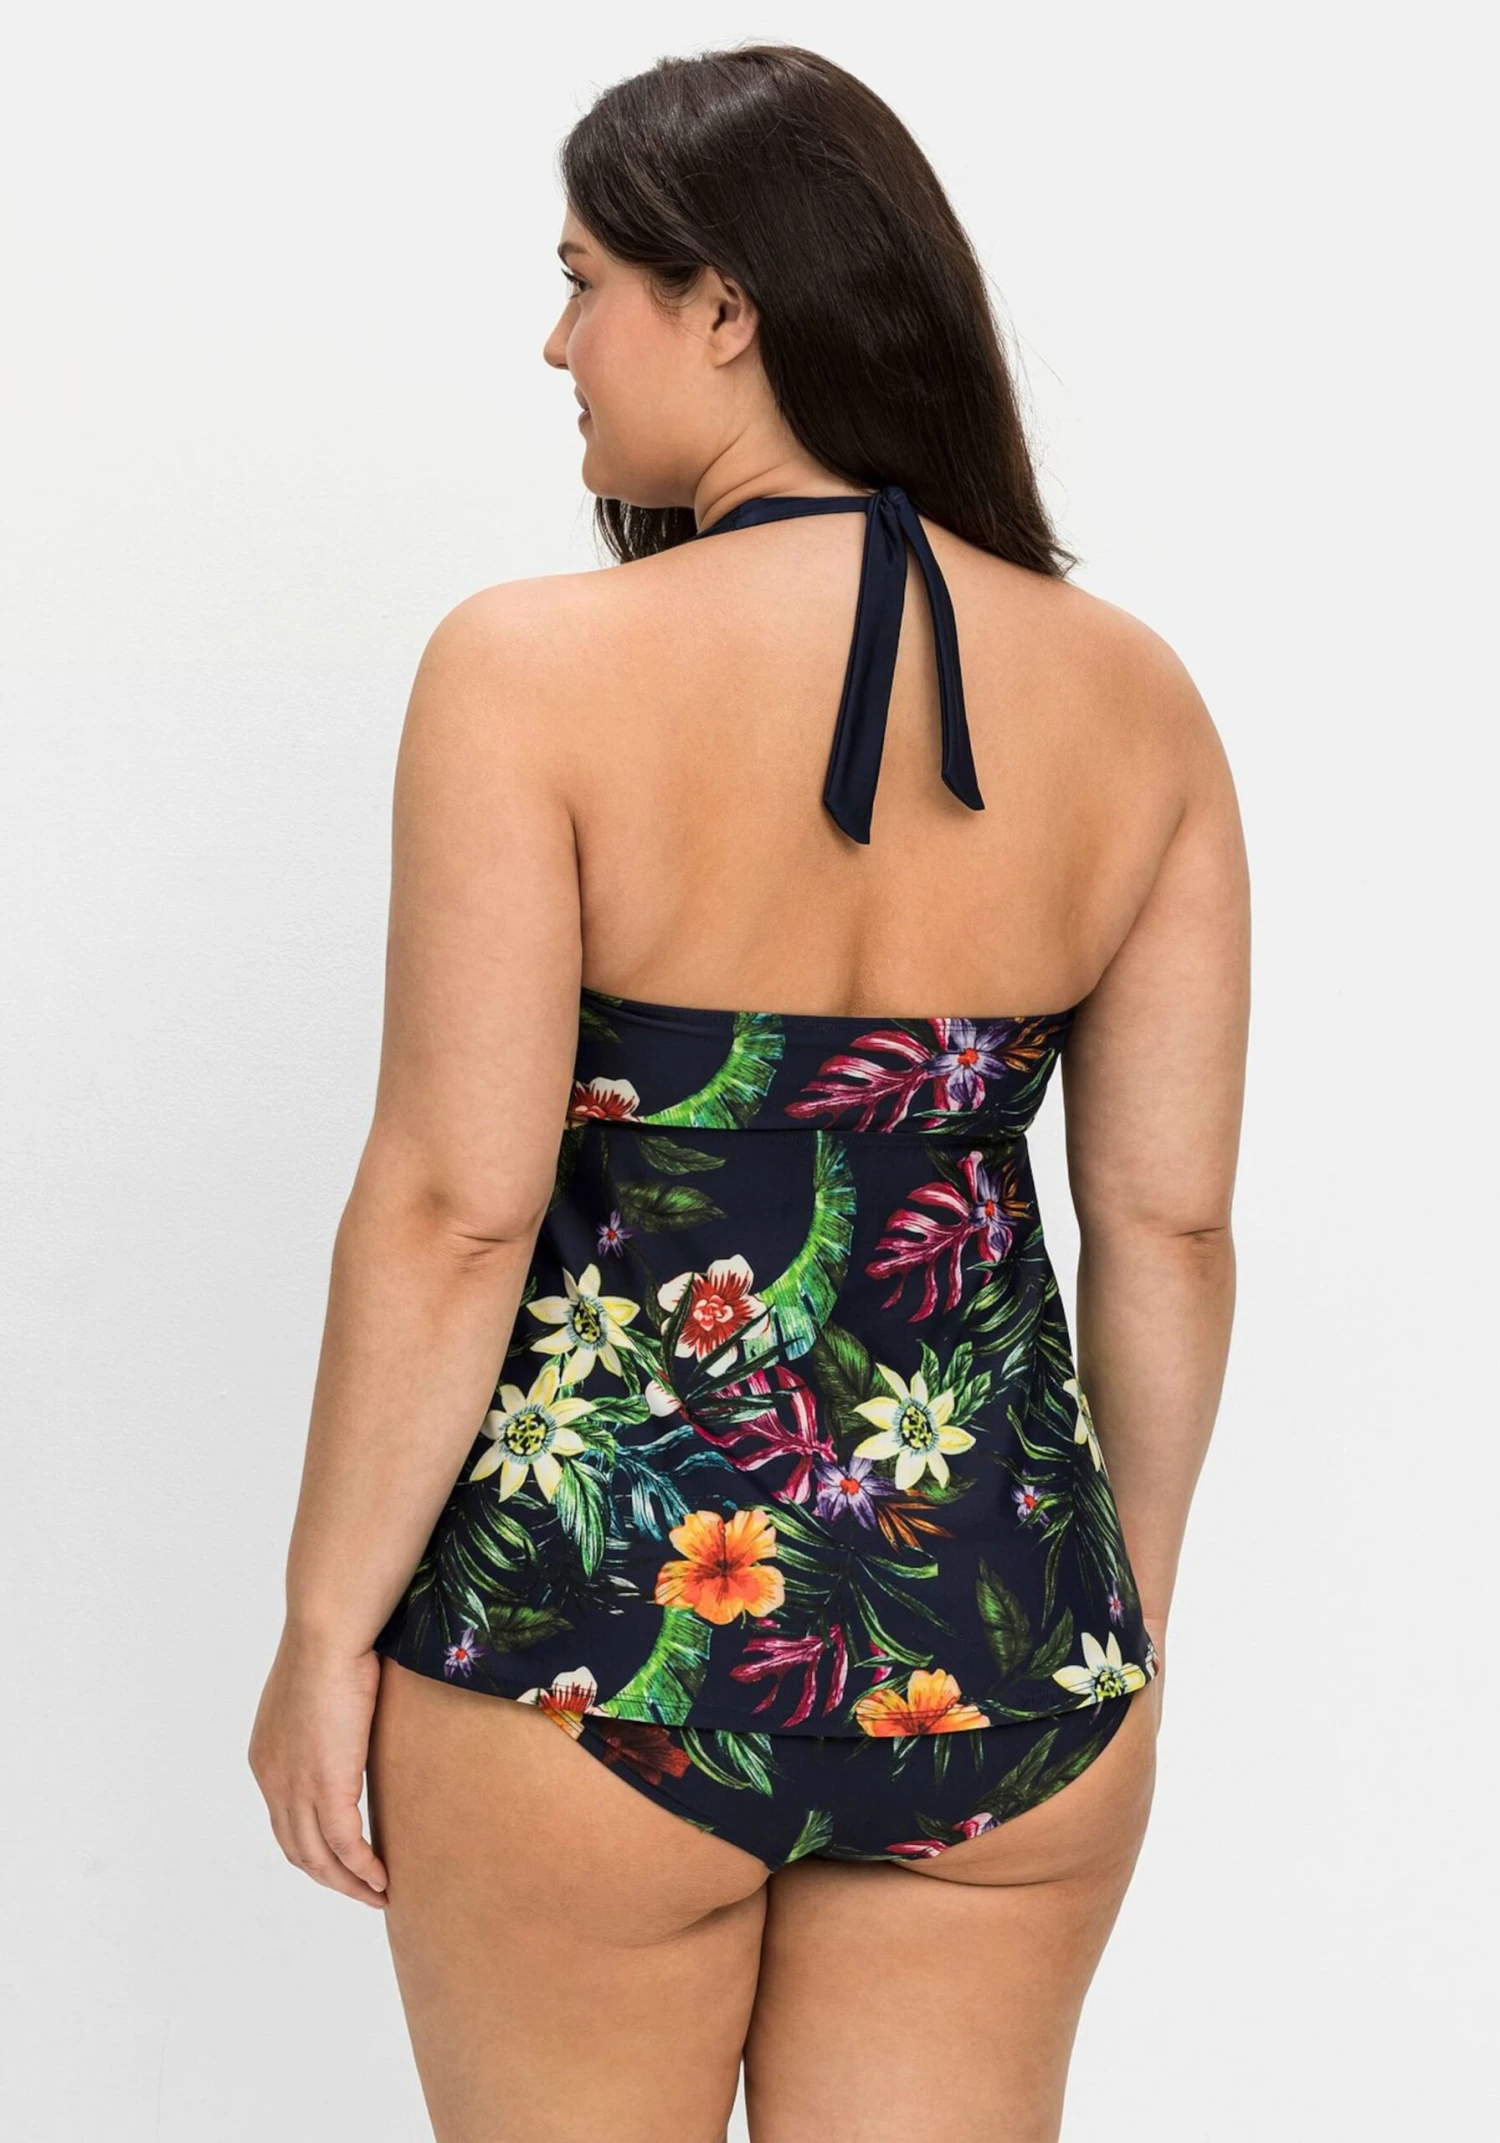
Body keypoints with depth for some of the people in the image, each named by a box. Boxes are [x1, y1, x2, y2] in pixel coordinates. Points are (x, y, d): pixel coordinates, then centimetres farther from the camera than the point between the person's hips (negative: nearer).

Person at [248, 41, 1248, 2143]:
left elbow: (457, 1207, -15)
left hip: (590, 1633, -3)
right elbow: (1172, 1220, 3)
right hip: (1004, 1651, 4)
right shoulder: (1131, 695, -1)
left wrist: (329, 1624, -3)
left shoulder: (534, 670, -13)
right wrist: (1132, 1608, 15)